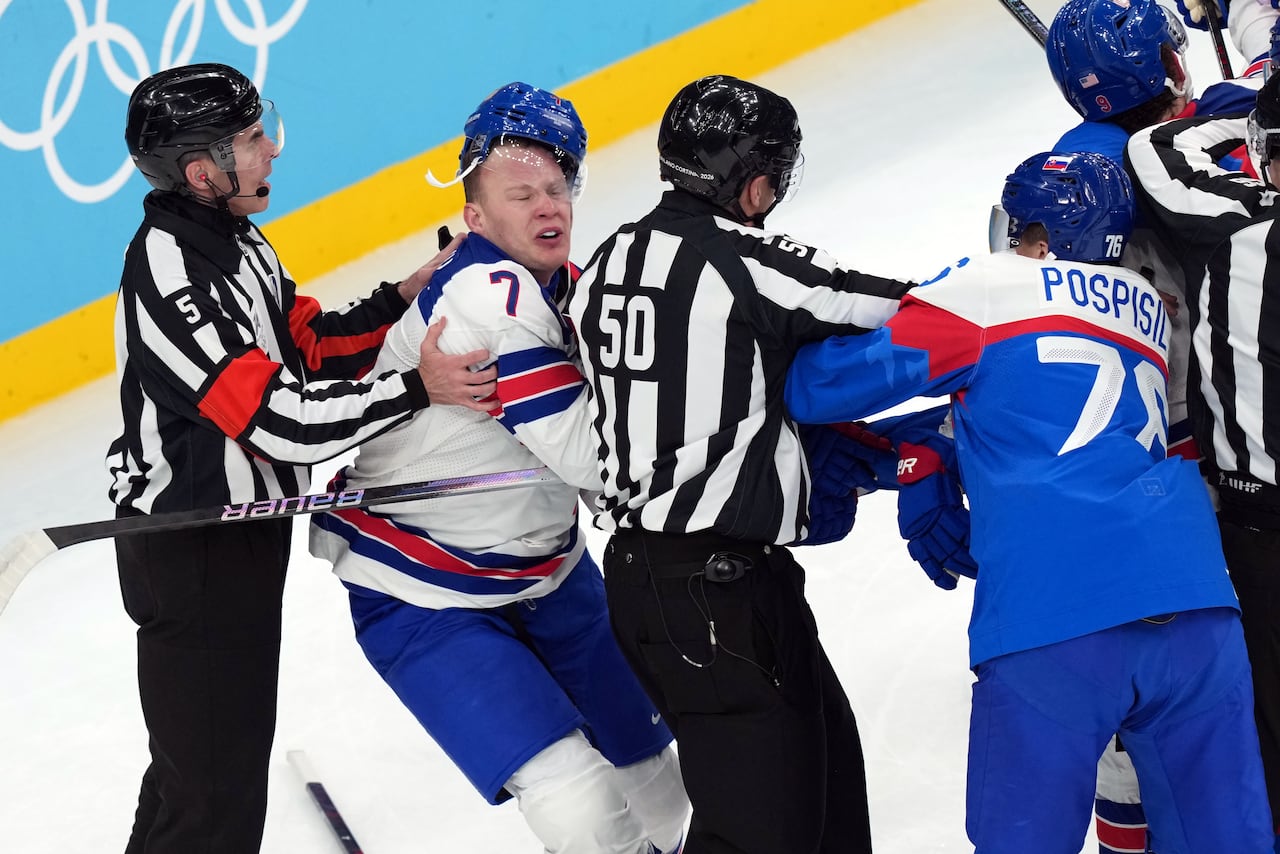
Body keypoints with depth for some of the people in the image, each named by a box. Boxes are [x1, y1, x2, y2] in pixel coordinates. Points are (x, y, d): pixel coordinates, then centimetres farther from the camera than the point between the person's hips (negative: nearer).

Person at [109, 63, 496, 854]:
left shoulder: (237, 239, 5)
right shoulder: (170, 276, -27)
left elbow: (307, 345, 13)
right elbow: (276, 418, -29)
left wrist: (401, 299, 0)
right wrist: (415, 388, -27)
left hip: (244, 534, 10)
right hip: (192, 553, -10)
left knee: (215, 754, 24)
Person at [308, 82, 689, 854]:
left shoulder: (556, 284, 0)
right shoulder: (488, 298, -28)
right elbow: (591, 455, -31)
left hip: (548, 572, 9)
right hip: (427, 602, -9)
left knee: (648, 769, 20)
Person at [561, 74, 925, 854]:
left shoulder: (610, 263, 10)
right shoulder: (747, 261, -14)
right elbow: (905, 316, -9)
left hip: (639, 562, 9)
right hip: (722, 585, -9)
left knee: (825, 754, 21)